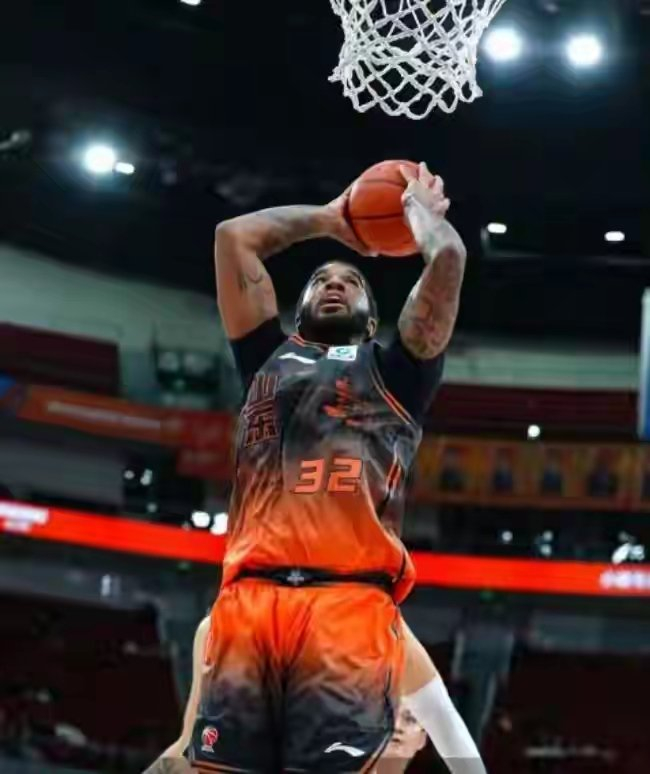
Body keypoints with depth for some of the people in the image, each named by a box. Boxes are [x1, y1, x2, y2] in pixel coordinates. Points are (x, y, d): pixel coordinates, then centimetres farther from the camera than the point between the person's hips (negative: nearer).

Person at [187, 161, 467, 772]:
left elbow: (449, 255, 14)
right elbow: (233, 236, 29)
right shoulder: (269, 358, 30)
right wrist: (327, 218, 40)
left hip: (349, 603, -2)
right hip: (249, 598, 2)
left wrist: (420, 207, 34)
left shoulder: (391, 370, 23)